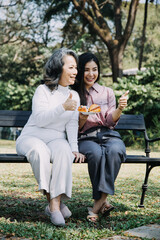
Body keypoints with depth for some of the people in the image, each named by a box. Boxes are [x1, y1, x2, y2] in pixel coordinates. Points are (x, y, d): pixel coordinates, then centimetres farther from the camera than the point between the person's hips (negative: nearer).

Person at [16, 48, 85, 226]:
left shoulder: (74, 96, 13)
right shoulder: (43, 90, -2)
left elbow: (72, 125, 3)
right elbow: (40, 119, -15)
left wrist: (74, 148, -13)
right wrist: (63, 107, -28)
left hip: (57, 139, 3)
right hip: (32, 137, -3)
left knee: (64, 151, -34)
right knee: (39, 150, -39)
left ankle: (55, 202, -36)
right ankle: (52, 200, -31)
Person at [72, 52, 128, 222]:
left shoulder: (107, 92, 15)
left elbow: (110, 122, 5)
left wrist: (119, 109, -15)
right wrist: (82, 119, -14)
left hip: (108, 135, 2)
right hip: (85, 139, -1)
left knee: (114, 150, -35)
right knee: (96, 153, -37)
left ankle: (99, 201, -32)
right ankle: (103, 202, -26)